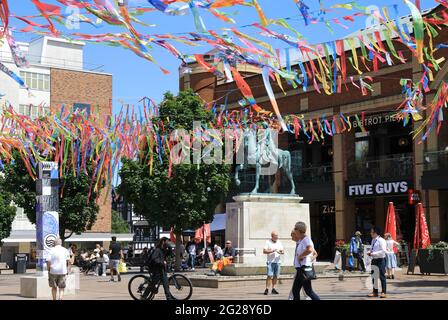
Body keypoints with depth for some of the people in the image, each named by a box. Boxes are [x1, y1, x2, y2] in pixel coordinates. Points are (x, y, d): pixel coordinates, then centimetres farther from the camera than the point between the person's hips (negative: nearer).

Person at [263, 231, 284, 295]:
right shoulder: (268, 242, -1)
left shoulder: (279, 242, 12)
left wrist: (280, 252, -14)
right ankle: (267, 289, -11)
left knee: (276, 276, 4)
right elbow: (264, 251, -7)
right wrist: (272, 251, -16)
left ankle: (273, 289, 12)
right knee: (269, 276, -12)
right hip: (270, 262, -4)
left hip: (277, 261, 5)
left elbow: (283, 251, 9)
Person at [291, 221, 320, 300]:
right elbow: (315, 254, 24)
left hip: (304, 268, -10)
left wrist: (300, 256, -21)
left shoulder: (306, 239, -12)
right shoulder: (300, 241, 16)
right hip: (300, 268, 10)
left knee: (308, 291, -7)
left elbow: (310, 250, -34)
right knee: (295, 291, 12)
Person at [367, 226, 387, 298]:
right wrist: (370, 252, 3)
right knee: (374, 276, 13)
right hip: (374, 260, 9)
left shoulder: (381, 240, -13)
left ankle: (383, 292, 6)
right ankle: (375, 292, 23)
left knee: (382, 276, -1)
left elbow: (383, 251, -20)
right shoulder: (373, 240, 13)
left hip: (380, 260, -9)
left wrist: (373, 254, -21)